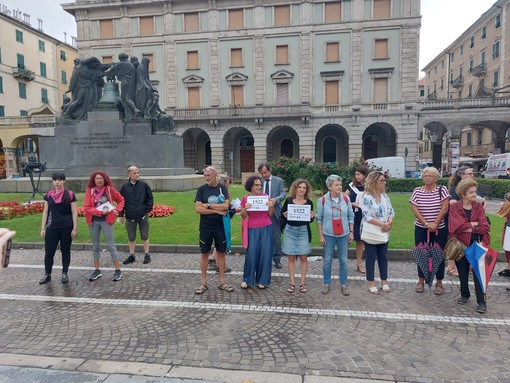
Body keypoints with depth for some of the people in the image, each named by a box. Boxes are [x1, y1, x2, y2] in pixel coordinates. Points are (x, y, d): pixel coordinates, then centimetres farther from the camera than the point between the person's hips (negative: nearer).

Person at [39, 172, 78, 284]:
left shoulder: (70, 195, -3)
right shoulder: (48, 195, 6)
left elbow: (74, 212, -3)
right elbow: (45, 212, 10)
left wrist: (75, 228, -6)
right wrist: (43, 228, 6)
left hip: (66, 227, -2)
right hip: (51, 227, 2)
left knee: (65, 250, 8)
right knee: (49, 251, 3)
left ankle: (64, 274, 21)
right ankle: (47, 274, 18)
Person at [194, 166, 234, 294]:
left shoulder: (222, 188, 1)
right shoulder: (201, 189, -1)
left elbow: (226, 205, -13)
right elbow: (198, 209, -11)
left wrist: (208, 205, -14)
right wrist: (217, 210, -14)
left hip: (220, 227, 1)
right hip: (205, 227, 0)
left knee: (221, 253, 8)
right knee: (204, 254, 7)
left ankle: (222, 282, 20)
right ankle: (203, 283, 18)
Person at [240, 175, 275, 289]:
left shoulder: (266, 196, 3)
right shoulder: (245, 198, 1)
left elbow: (270, 214, 7)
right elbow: (243, 216, 3)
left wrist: (271, 206, -12)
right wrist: (245, 208, -15)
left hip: (266, 228, 1)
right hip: (253, 229, -1)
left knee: (265, 254, 3)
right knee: (251, 254, -3)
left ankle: (262, 280, 15)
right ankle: (247, 280, 14)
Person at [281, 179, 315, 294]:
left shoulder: (309, 202, 0)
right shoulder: (288, 200, 0)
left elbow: (310, 220, 7)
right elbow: (282, 213, 9)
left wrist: (312, 216, -14)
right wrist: (284, 215, -13)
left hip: (303, 231, 0)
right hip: (290, 230, 0)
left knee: (303, 257, 3)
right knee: (291, 257, 5)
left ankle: (303, 282, 14)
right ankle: (292, 283, 13)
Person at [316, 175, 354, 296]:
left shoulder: (346, 199, -2)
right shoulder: (322, 200, -8)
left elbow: (350, 216, 6)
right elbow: (319, 219, -3)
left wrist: (351, 232, 3)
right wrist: (321, 236, -5)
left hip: (344, 235, 2)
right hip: (328, 235, -1)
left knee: (343, 261, 8)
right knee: (327, 261, 9)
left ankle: (343, 285, 20)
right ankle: (327, 284, 22)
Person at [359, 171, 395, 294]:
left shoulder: (385, 196, 6)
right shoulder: (366, 197, -17)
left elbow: (391, 211, 6)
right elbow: (367, 216, -23)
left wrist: (389, 223, -14)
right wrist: (383, 224, -23)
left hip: (383, 232, 6)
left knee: (383, 256, 13)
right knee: (371, 257, 5)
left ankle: (384, 281, 26)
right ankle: (371, 283, 16)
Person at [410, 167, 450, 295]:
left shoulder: (442, 190, -2)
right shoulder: (417, 191, 1)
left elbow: (444, 208, -10)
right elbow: (414, 209, -6)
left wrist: (435, 224, -16)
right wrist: (426, 224, -15)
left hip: (439, 229, -1)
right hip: (421, 229, 1)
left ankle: (439, 283, 18)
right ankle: (421, 281, 21)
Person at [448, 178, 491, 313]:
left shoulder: (479, 207, 2)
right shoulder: (454, 207, -4)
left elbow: (484, 228, -7)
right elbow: (457, 226, -17)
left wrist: (467, 228, -13)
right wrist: (475, 223, -13)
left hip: (477, 245, 1)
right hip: (461, 245, 0)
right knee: (463, 272, 12)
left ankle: (481, 301, 7)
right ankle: (464, 295, 31)